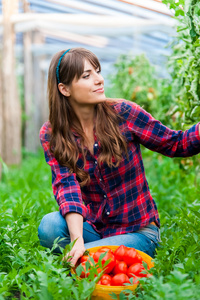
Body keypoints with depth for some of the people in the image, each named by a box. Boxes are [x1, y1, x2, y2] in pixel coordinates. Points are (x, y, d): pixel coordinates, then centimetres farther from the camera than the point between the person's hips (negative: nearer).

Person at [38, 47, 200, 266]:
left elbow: (178, 144, -3)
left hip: (137, 231, -2)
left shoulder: (122, 113, -10)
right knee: (50, 226, -27)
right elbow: (66, 185, -20)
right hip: (93, 227, 2)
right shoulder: (51, 135, -6)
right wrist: (77, 240, -35)